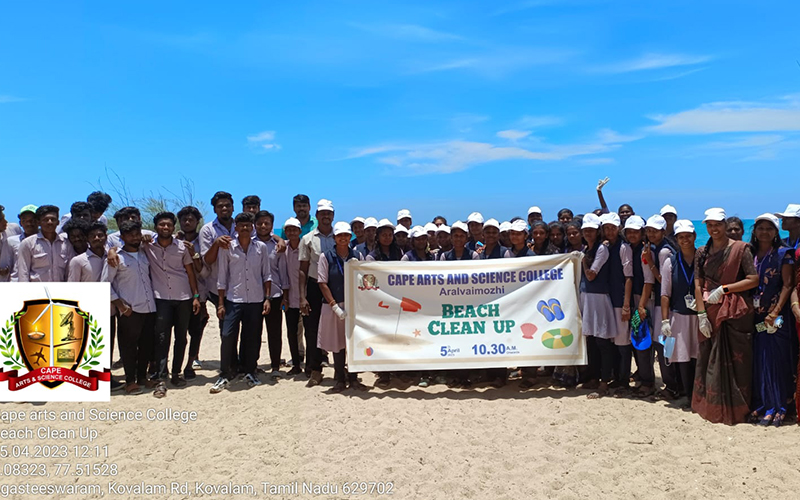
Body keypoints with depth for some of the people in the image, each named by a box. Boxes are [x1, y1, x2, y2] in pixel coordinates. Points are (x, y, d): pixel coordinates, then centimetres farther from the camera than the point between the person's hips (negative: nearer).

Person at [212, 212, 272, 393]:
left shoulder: (261, 247, 4)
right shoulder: (227, 248, 1)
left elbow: (266, 275, 8)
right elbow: (222, 277, 3)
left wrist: (267, 298, 1)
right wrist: (221, 303, 0)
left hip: (256, 300, 1)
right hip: (233, 299, -1)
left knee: (253, 337, 6)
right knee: (227, 335, -7)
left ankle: (250, 371, 22)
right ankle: (225, 374, 5)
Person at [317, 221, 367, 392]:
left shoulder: (357, 256, 7)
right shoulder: (326, 257, -2)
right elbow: (323, 283, -5)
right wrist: (335, 306, -11)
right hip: (334, 306, -2)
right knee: (337, 343, 6)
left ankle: (353, 378, 18)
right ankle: (340, 379, 18)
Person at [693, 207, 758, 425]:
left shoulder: (740, 248, -3)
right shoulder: (702, 252, 10)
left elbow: (753, 280, -8)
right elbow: (698, 285, 4)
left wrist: (724, 288, -12)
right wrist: (701, 314, -4)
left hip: (735, 312, -4)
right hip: (710, 312, 4)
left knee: (735, 360, 0)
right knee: (709, 360, 8)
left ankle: (734, 409, 12)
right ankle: (711, 406, 20)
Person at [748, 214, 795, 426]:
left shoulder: (783, 253, -3)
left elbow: (787, 285, -8)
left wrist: (775, 313, -16)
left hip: (776, 315, -4)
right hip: (755, 315, 4)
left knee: (775, 359, -2)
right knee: (756, 359, 6)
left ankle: (776, 407, 7)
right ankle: (760, 404, 16)